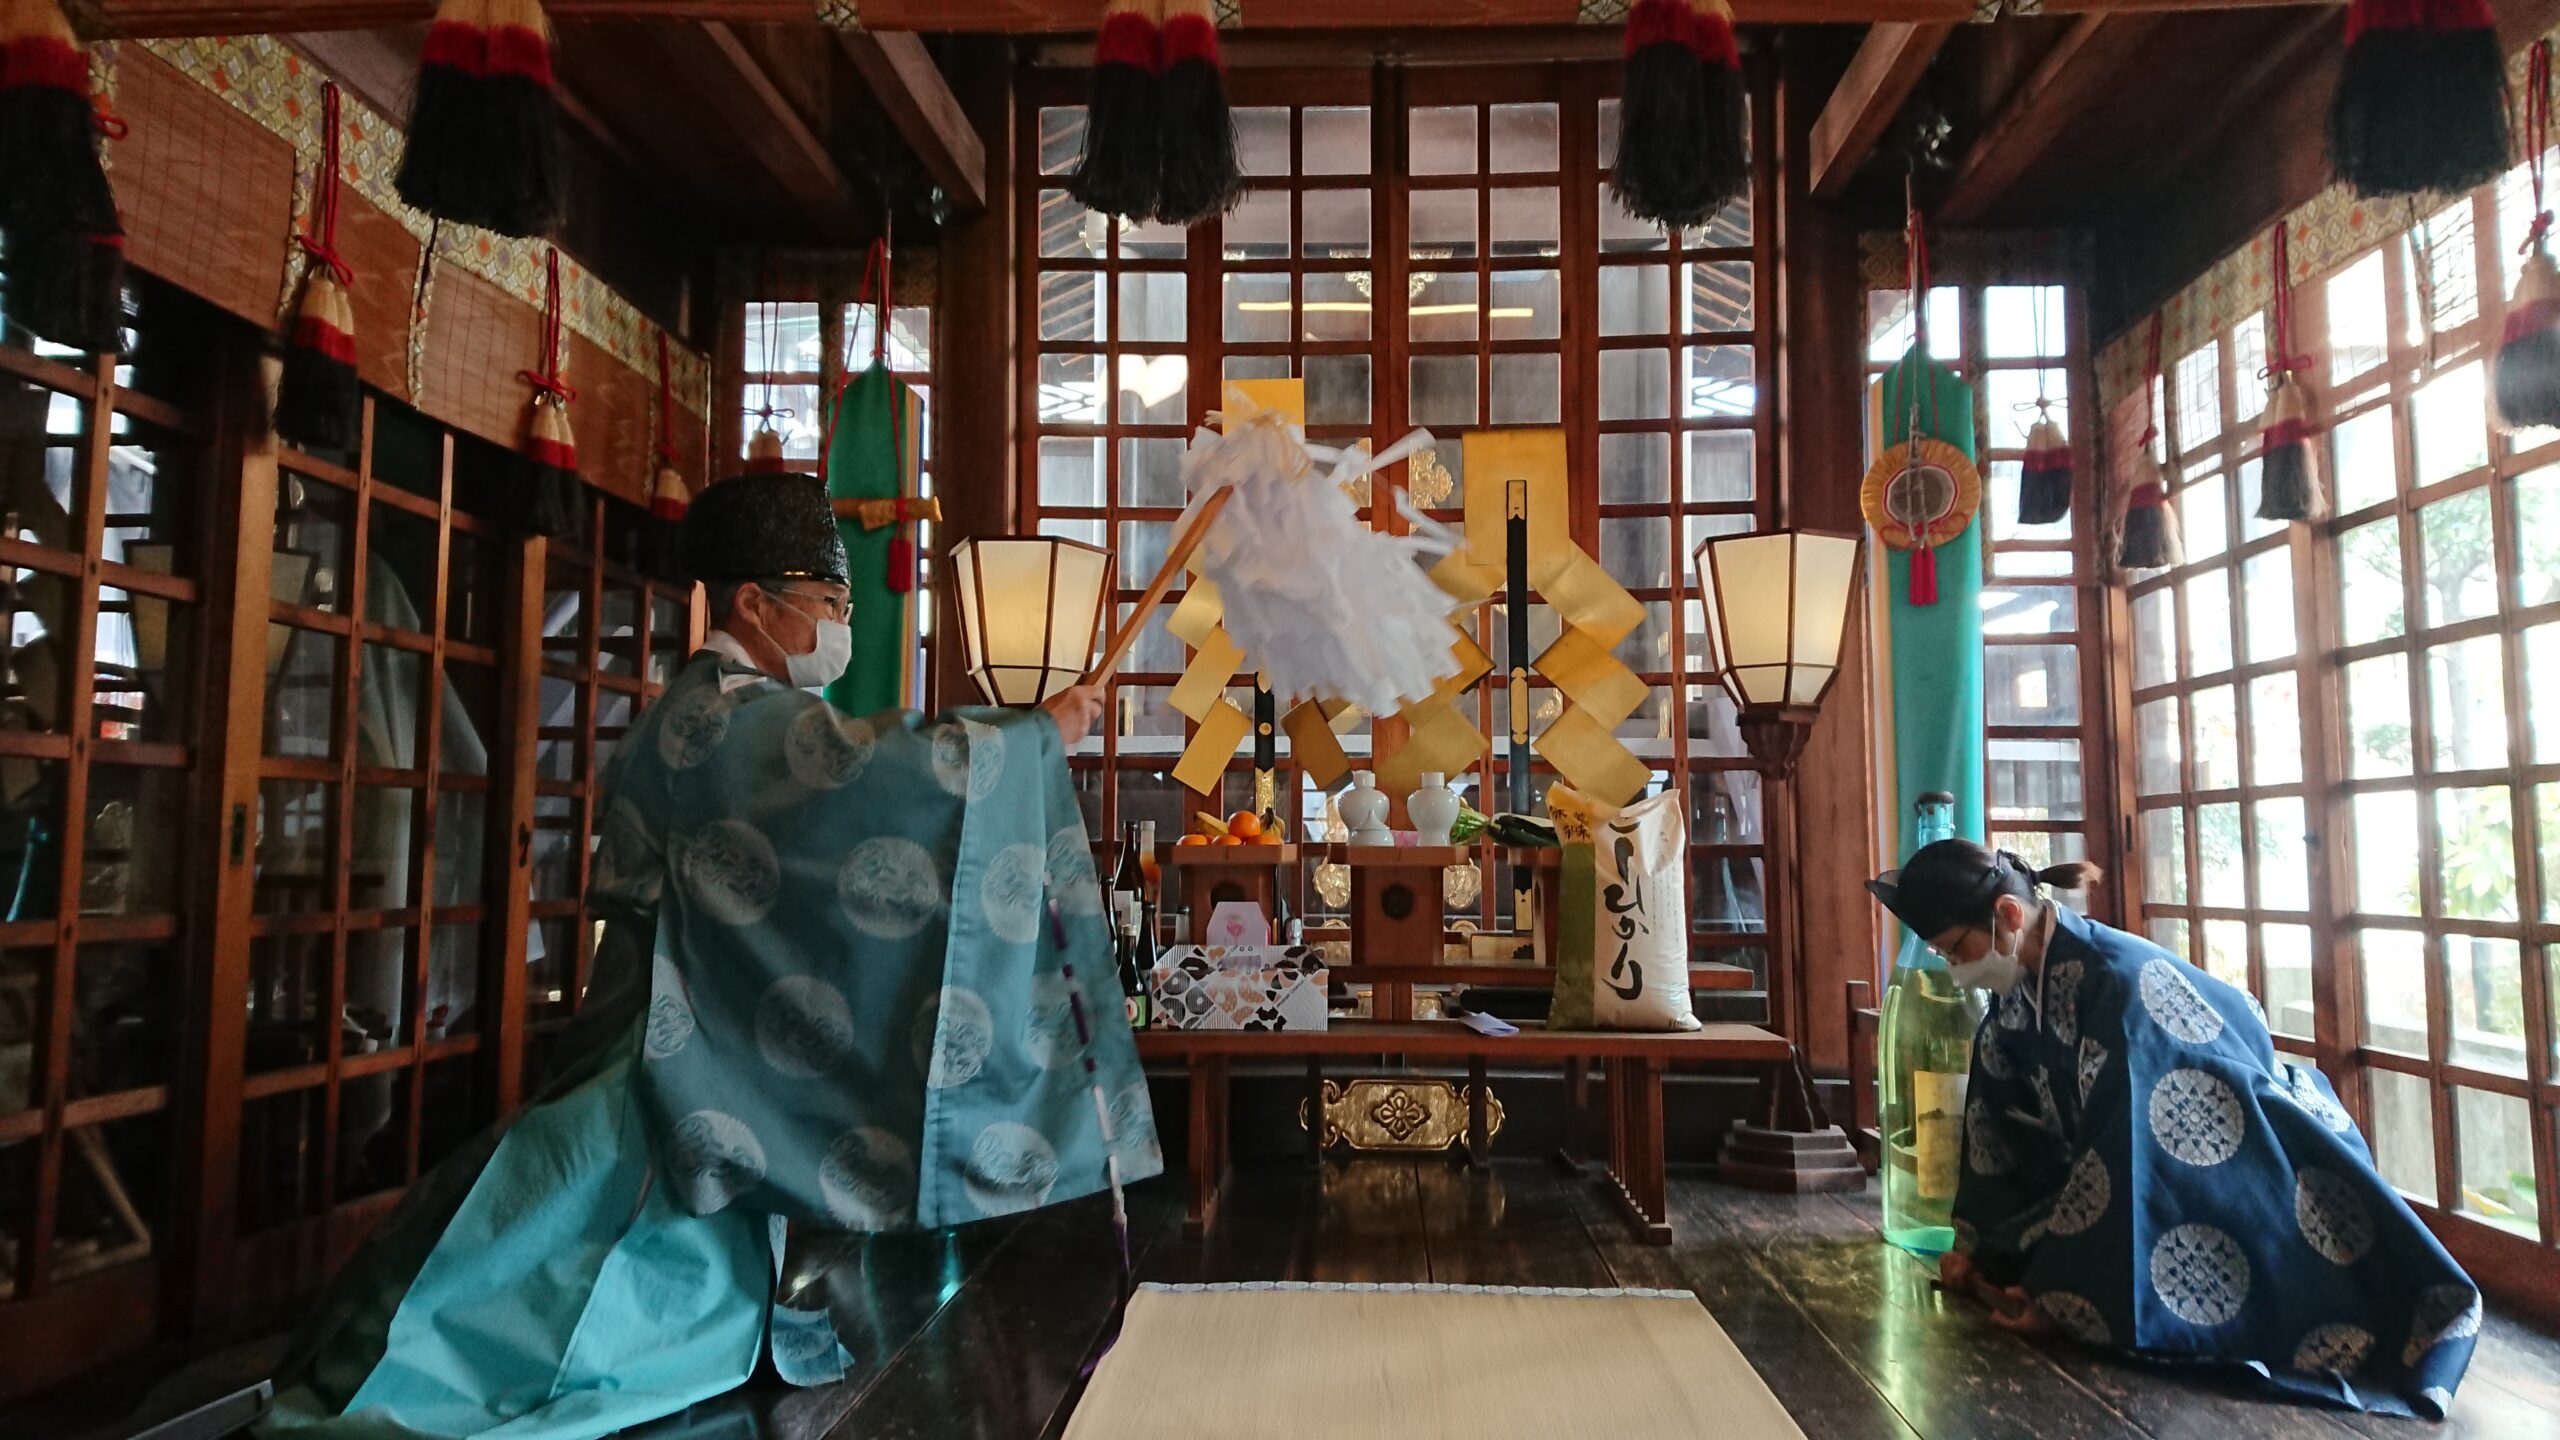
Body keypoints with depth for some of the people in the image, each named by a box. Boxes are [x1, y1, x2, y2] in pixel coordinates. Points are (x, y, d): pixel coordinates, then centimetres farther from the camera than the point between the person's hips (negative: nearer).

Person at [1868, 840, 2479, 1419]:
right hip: (2154, 1185, 8)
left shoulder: (2120, 983, -32)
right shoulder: (2017, 988, -5)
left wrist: (2058, 1289, -29)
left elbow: (2119, 1155, -33)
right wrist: (1979, 1249, -5)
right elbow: (1999, 1129, 1)